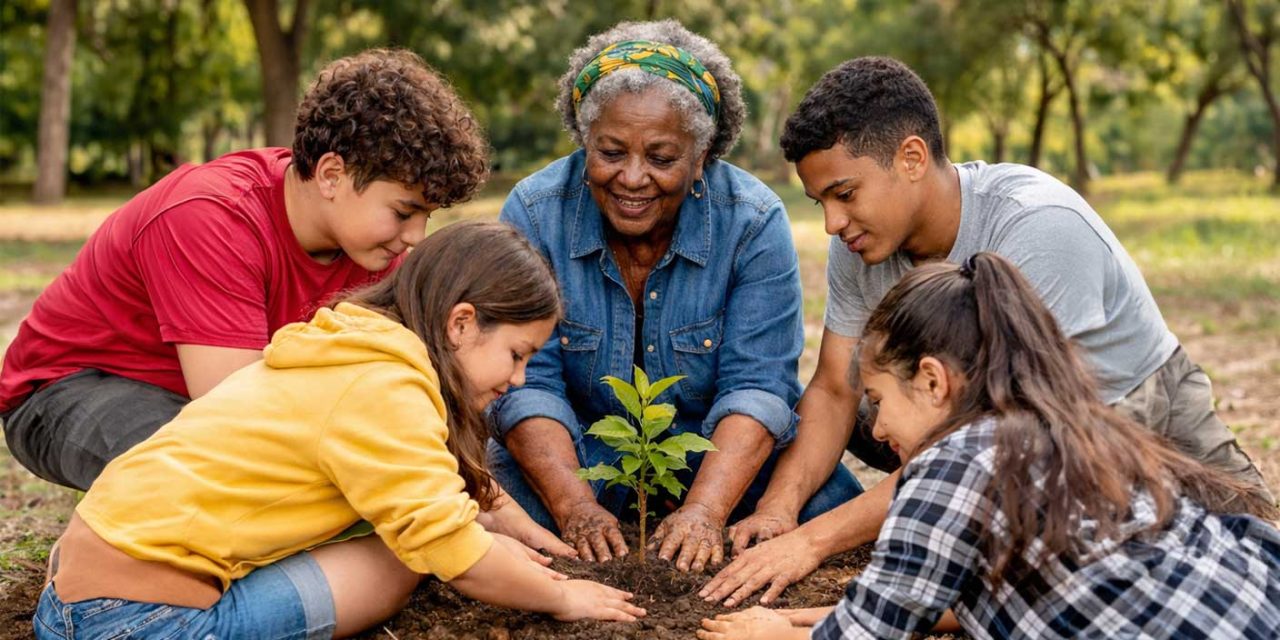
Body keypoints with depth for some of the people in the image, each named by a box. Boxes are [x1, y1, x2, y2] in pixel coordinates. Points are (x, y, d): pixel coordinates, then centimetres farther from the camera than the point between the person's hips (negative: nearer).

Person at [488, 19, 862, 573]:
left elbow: (757, 386, -19)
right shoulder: (534, 214, -14)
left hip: (723, 456, 1)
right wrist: (575, 508, -33)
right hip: (575, 454, 0)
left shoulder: (754, 222, -16)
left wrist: (704, 511, -35)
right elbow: (525, 384, -17)